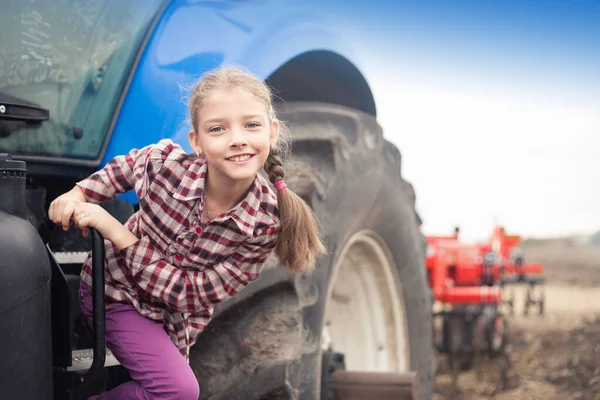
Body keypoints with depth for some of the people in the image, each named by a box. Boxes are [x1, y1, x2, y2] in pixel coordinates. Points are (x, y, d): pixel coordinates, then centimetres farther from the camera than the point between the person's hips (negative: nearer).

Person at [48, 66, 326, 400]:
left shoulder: (267, 222, -26)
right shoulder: (164, 161, -27)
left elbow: (188, 293, -24)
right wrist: (77, 195, -16)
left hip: (177, 318, 3)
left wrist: (115, 231, -29)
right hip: (117, 291, -2)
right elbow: (119, 170, 1)